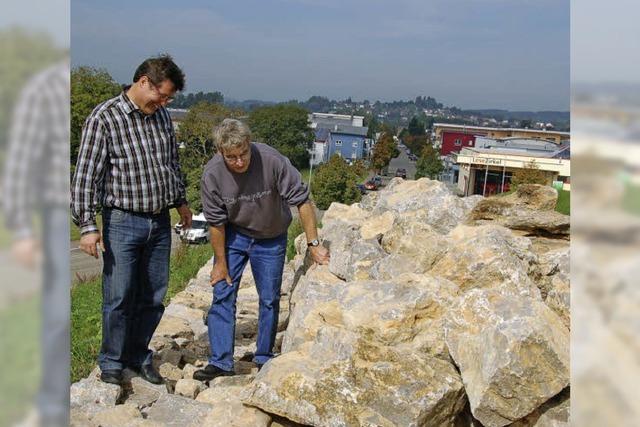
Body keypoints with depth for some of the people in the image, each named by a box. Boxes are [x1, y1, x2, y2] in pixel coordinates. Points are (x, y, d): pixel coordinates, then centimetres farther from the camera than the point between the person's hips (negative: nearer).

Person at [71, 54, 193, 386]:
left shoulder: (161, 115, 8)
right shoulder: (104, 118, -11)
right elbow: (86, 174, -12)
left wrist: (180, 200, 25)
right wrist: (87, 225, -16)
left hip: (160, 222, 6)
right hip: (123, 222, -5)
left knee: (153, 297, 11)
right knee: (119, 297, 0)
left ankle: (139, 356, 27)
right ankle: (112, 363, 19)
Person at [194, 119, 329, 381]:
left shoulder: (272, 161, -29)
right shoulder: (212, 173, -23)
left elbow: (302, 200, -21)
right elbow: (216, 222, -12)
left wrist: (313, 244, -22)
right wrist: (221, 263, -5)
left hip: (270, 239, -1)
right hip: (233, 234, 1)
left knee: (269, 299, 7)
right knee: (222, 294, -4)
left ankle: (264, 358, 24)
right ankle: (221, 361, 6)